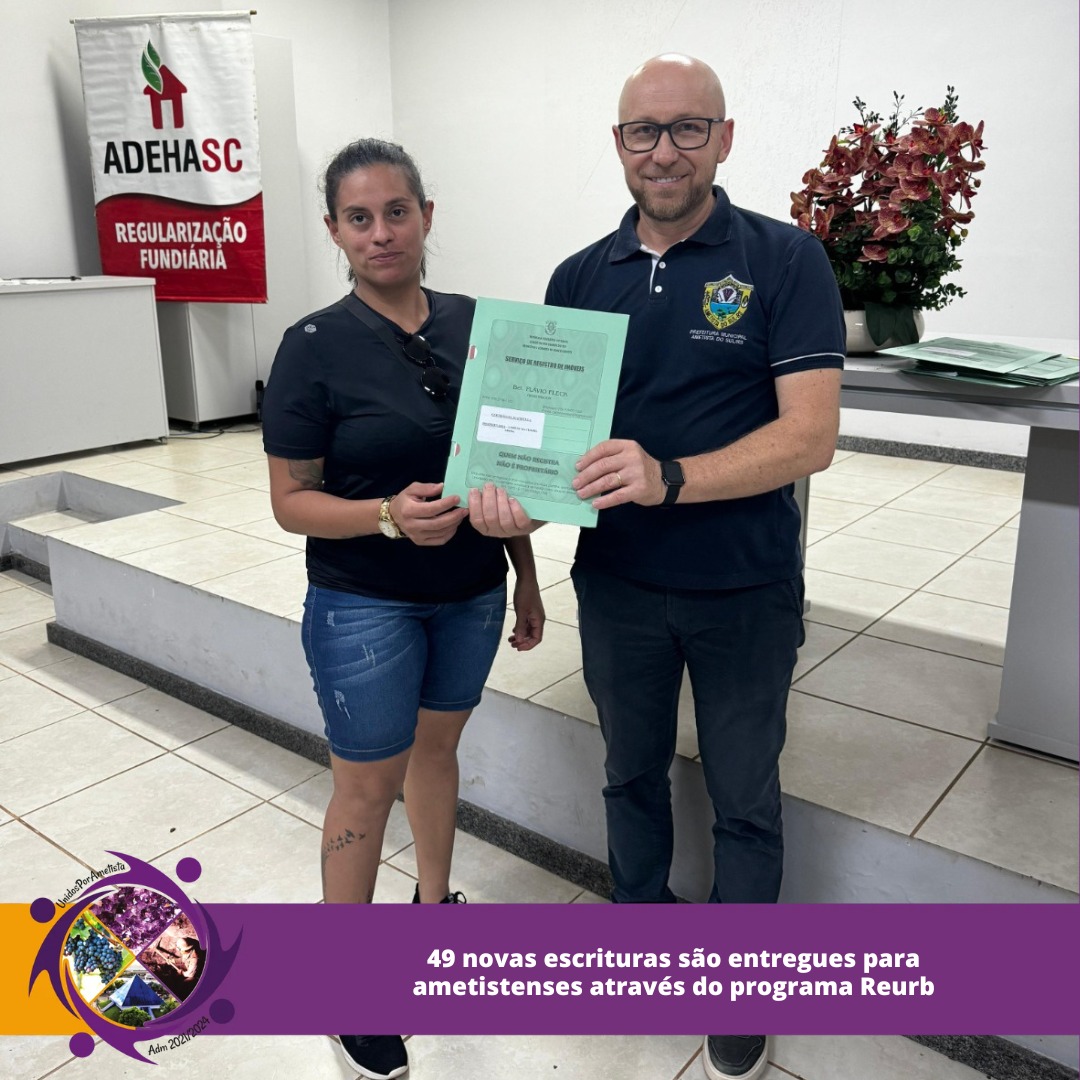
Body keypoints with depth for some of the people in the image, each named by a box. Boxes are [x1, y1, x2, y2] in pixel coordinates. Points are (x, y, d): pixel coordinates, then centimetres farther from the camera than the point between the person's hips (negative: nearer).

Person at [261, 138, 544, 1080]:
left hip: (471, 592, 4)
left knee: (436, 745, 20)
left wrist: (526, 578, 10)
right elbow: (291, 500, -11)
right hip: (365, 604, -4)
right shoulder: (316, 347, -12)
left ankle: (434, 901, 44)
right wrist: (389, 515, -28)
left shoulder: (473, 324, 1)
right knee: (367, 784, 6)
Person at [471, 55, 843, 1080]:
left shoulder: (784, 261, -10)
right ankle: (640, 921, 49)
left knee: (744, 796, 15)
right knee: (632, 768, 22)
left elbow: (810, 433, -18)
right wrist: (506, 484, -19)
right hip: (618, 584, 3)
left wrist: (669, 478, -33)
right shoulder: (580, 276, 2)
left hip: (746, 592, -3)